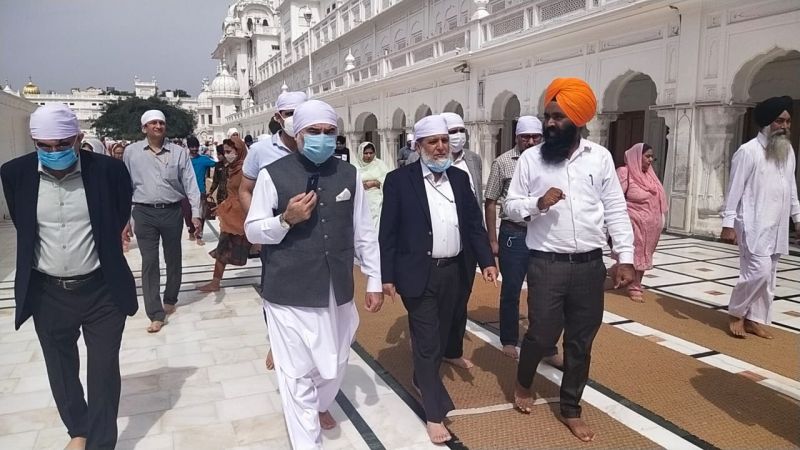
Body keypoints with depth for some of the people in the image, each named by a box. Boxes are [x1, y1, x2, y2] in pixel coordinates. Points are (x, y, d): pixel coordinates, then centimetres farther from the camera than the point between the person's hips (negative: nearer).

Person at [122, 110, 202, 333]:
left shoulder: (179, 152, 2)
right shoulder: (132, 152, 2)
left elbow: (190, 184, 0)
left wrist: (195, 213, -9)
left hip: (173, 212, 1)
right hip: (144, 213, -1)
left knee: (173, 259, 13)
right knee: (149, 262, -2)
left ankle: (170, 299, 35)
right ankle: (156, 314, 2)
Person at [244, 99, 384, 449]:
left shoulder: (349, 175, 2)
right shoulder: (273, 174, -8)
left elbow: (364, 232, 7)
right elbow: (252, 231, -2)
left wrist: (374, 282, 8)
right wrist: (285, 219, -21)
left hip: (338, 292, 4)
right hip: (290, 294, -4)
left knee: (334, 364, 21)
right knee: (297, 375, 3)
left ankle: (321, 404, 53)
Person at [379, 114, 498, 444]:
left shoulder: (460, 178, 8)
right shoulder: (399, 179, -7)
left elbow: (474, 223, 9)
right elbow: (388, 232, -7)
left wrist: (487, 260, -1)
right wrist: (387, 276, -9)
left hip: (453, 272, 5)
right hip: (419, 274, -5)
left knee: (441, 336, 19)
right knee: (426, 341, 1)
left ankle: (422, 379, 43)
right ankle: (435, 412, 12)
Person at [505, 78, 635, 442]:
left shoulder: (600, 157, 2)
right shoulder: (530, 158, -1)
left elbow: (615, 210, 4)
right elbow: (511, 206, 2)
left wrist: (626, 257, -1)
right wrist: (537, 203, -18)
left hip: (590, 264, 2)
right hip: (547, 265, -2)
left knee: (581, 341, 11)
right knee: (542, 334, 2)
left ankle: (570, 409, 30)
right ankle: (523, 383, 34)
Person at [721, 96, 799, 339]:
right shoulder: (748, 151, -11)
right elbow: (735, 189, -12)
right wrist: (728, 223, -16)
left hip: (777, 226, 7)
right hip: (753, 225, -7)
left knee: (768, 276, 9)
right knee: (759, 271, -13)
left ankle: (755, 320, 19)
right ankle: (736, 313, 7)